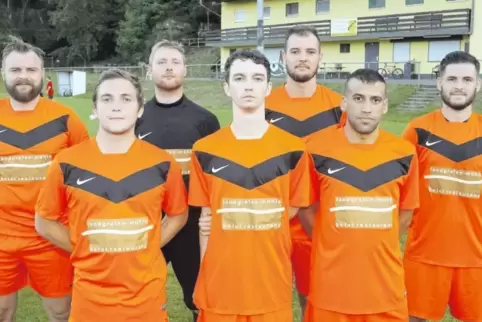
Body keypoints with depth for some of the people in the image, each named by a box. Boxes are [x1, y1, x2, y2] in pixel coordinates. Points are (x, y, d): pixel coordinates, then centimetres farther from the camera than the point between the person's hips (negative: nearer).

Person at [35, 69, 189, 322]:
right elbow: (45, 222, 4)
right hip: (90, 296, 0)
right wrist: (86, 251, -3)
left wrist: (147, 250, -2)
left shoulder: (162, 163, -6)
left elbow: (178, 215, 8)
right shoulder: (67, 163, -7)